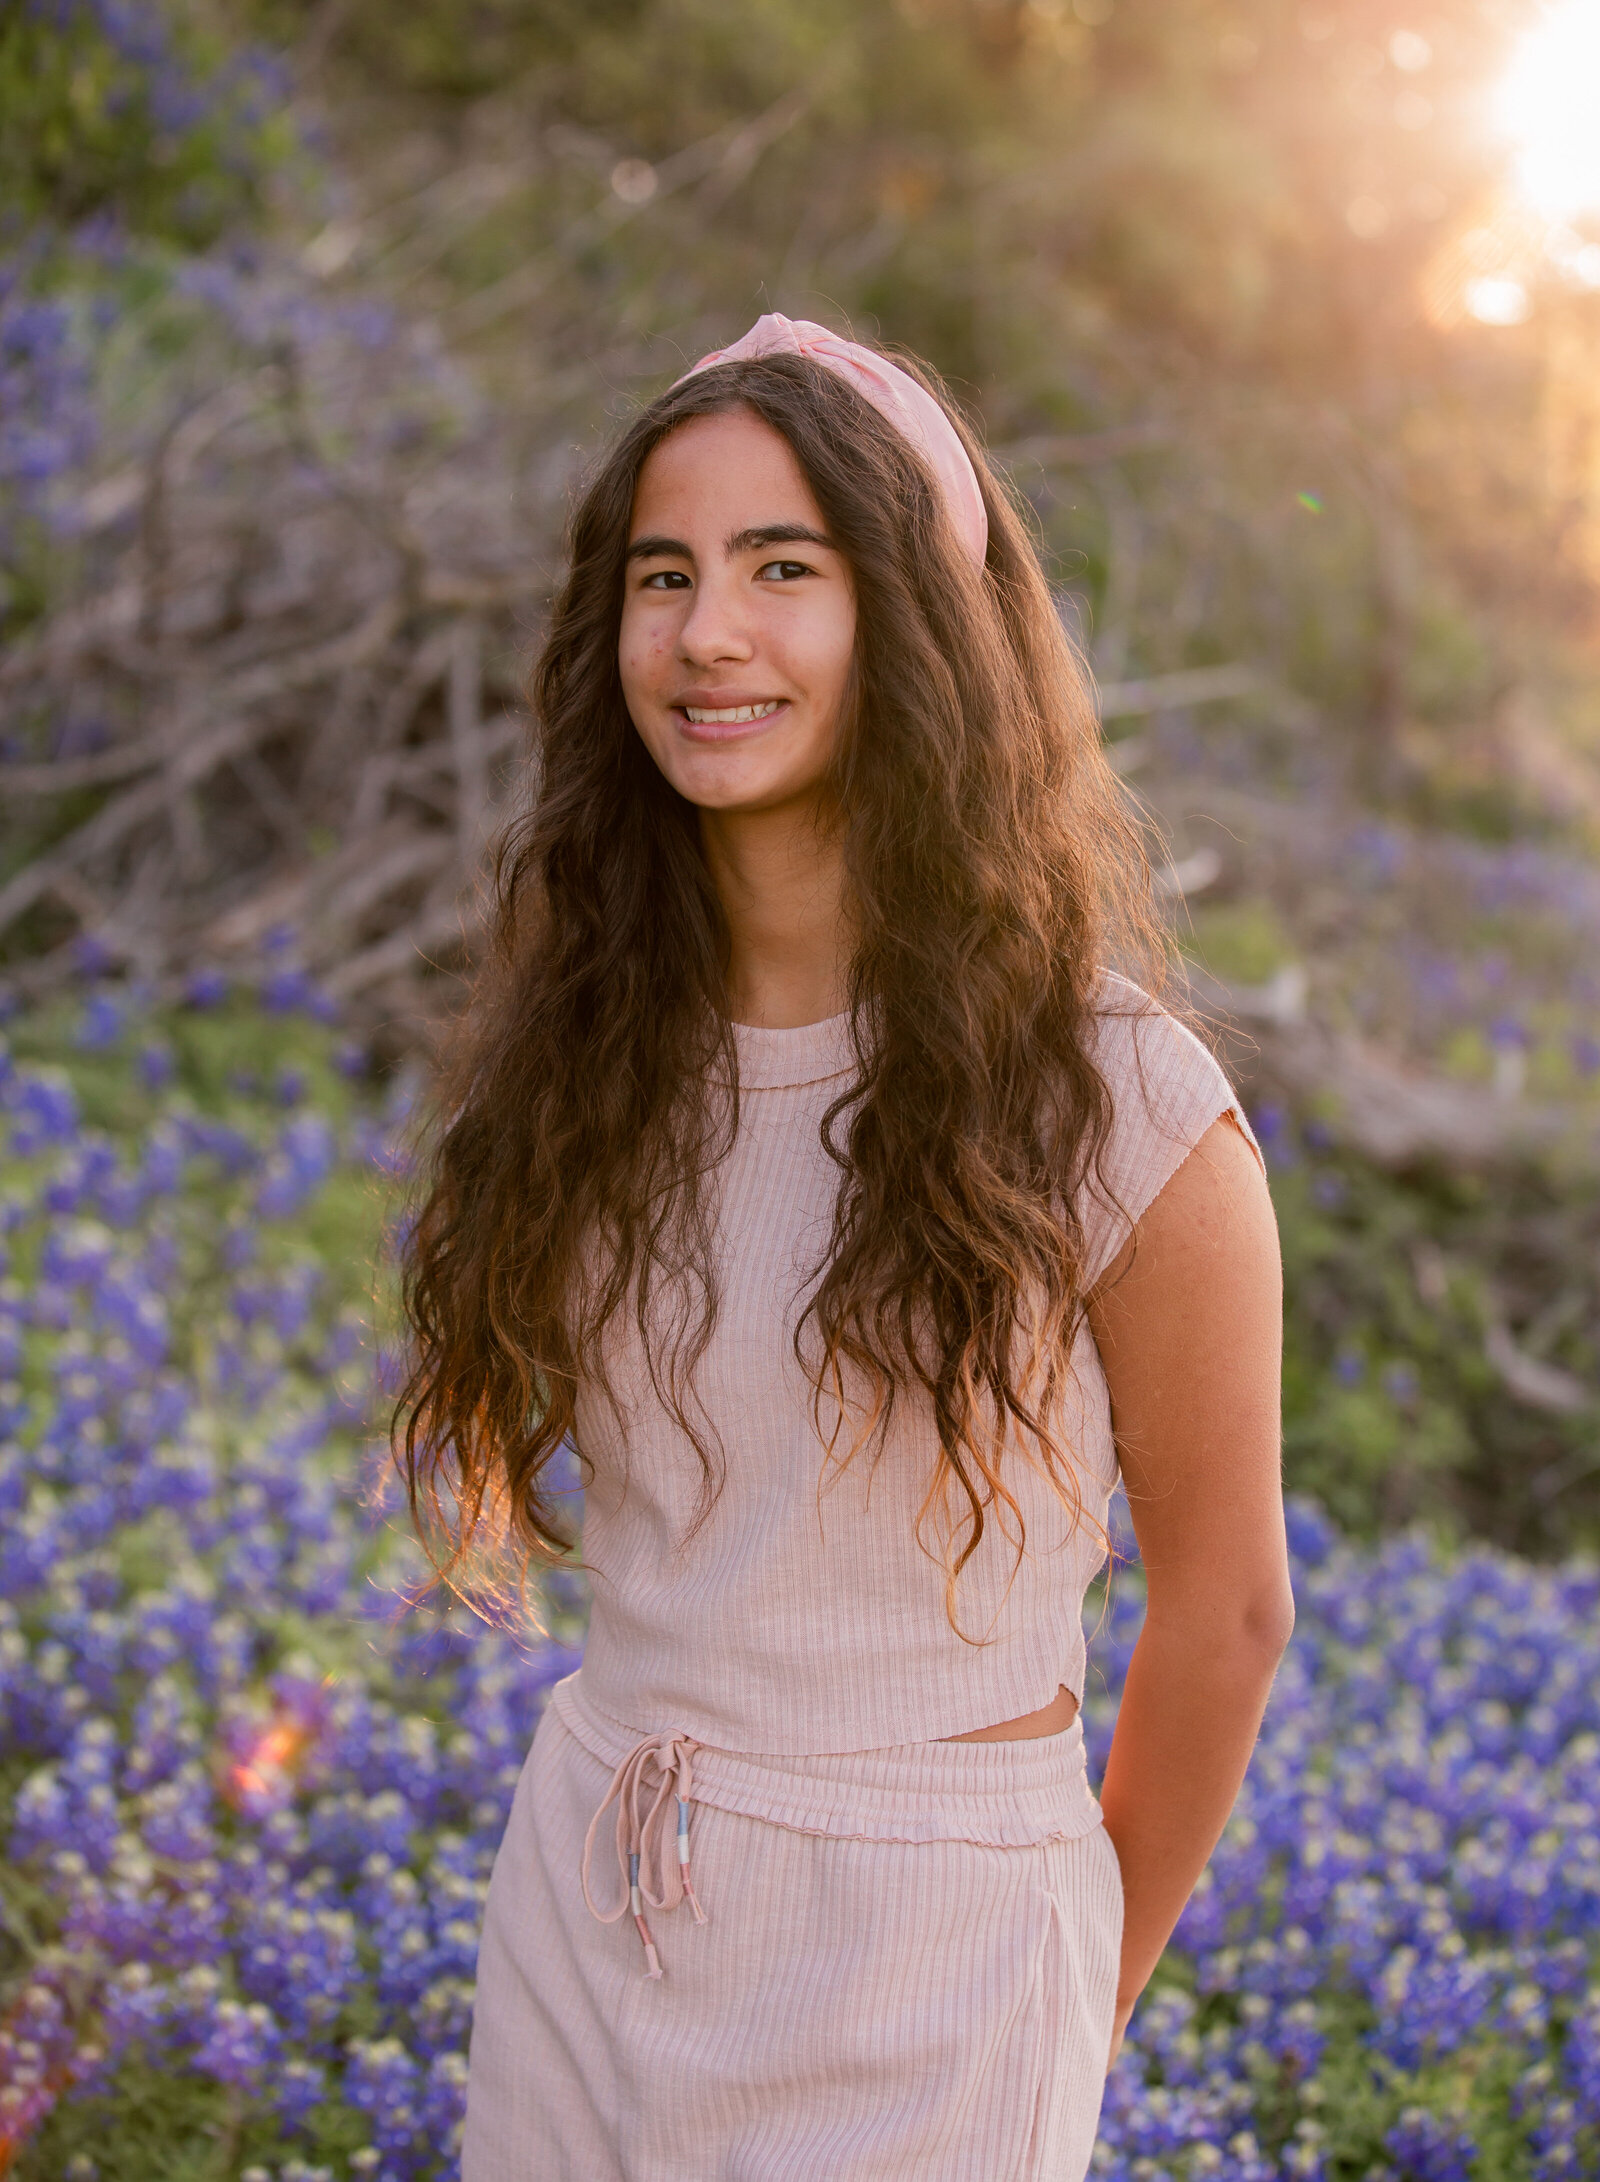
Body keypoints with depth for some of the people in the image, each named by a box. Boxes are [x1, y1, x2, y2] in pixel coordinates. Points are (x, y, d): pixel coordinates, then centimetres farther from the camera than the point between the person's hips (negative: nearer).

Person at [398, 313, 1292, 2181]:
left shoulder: (1116, 1108, -17)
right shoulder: (590, 1038, -3)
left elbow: (1223, 1608, -7)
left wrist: (1092, 1991, 4)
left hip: (924, 1950, -4)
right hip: (584, 1903, 5)